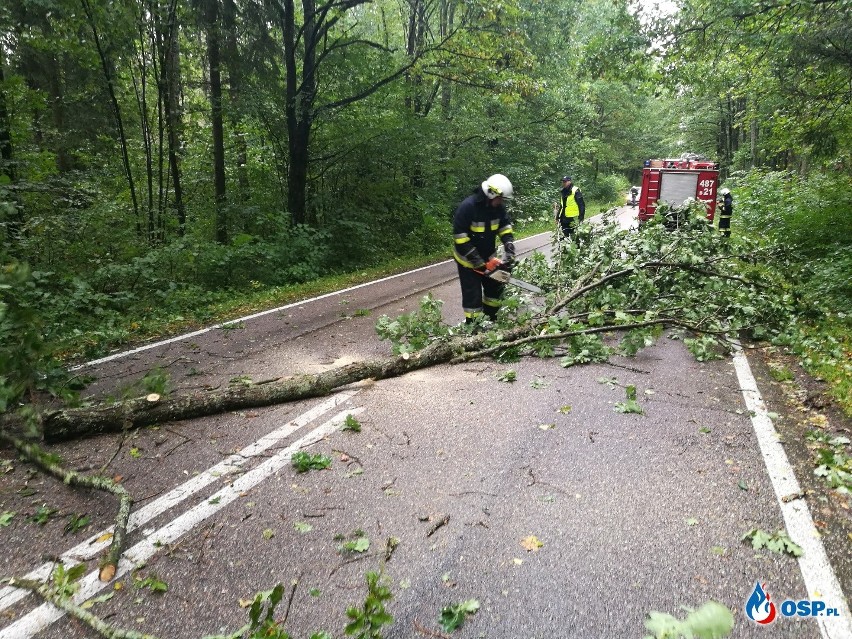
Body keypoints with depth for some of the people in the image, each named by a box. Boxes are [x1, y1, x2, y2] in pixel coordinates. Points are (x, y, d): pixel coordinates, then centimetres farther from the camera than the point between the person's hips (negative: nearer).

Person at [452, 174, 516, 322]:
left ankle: (491, 320, 31)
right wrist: (478, 262, -26)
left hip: (488, 256, 7)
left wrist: (510, 251, -13)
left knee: (495, 288, 14)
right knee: (473, 294, -4)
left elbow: (505, 227, 2)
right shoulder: (468, 206, -28)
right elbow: (460, 238, -27)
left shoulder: (498, 206, -9)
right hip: (468, 259, -7)